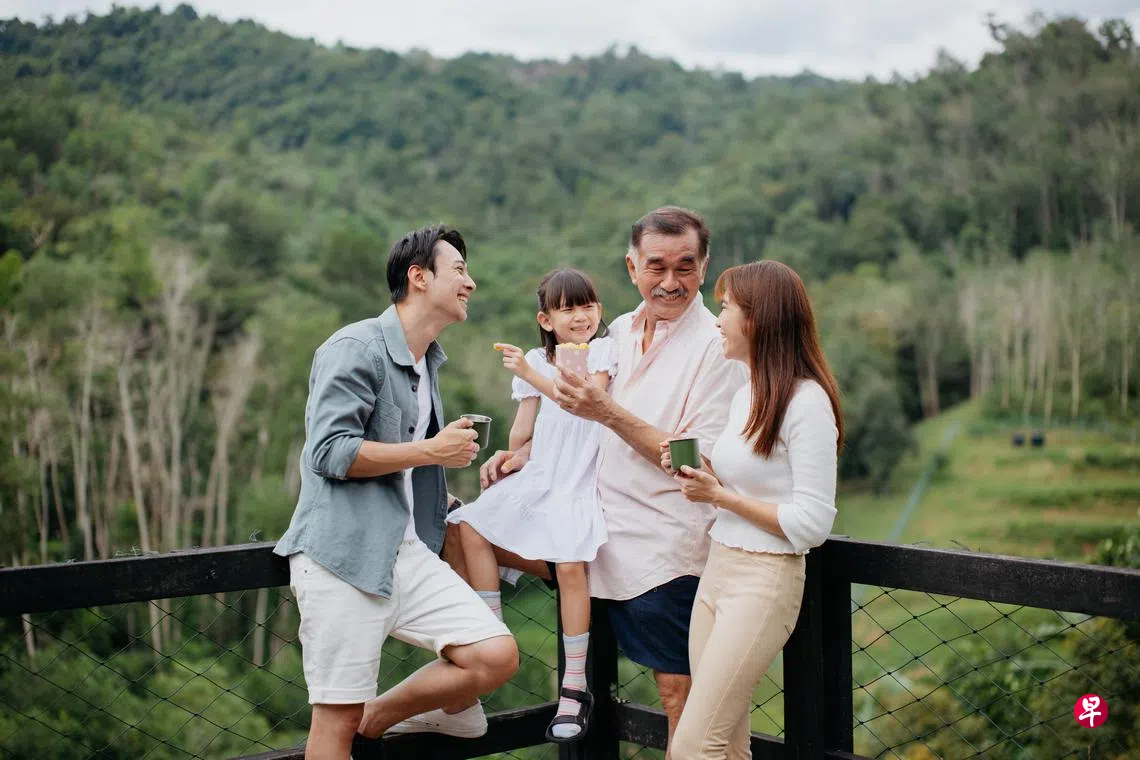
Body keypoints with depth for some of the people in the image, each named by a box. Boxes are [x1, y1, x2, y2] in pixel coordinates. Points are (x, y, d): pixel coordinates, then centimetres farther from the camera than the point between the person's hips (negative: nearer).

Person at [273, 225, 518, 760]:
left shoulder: (427, 362, 20)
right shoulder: (356, 348, -8)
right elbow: (329, 452, -18)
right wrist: (431, 451, -12)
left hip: (408, 551, 8)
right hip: (343, 554, -8)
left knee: (497, 657, -7)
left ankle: (376, 717, 11)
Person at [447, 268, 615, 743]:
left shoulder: (603, 351, 1)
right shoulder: (538, 360, 15)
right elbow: (523, 431, 16)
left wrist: (530, 374, -19)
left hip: (579, 485, -6)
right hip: (537, 478, 6)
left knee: (570, 565, -25)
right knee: (471, 525, -13)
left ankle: (574, 688, -17)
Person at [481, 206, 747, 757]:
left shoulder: (716, 346, -12)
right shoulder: (619, 333, 9)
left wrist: (608, 413, -24)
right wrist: (527, 454, 8)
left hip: (664, 546, -7)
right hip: (605, 527, 7)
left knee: (678, 691, -1)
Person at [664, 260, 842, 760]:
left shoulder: (806, 401, -15)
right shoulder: (745, 394, 12)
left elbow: (812, 524, -18)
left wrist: (721, 496, -15)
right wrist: (693, 473, 5)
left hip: (764, 581, -8)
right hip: (718, 568, 8)